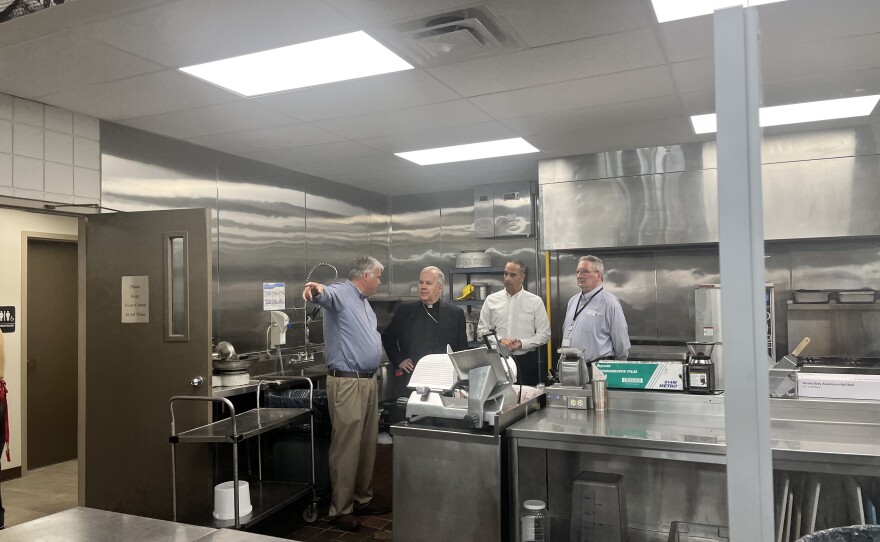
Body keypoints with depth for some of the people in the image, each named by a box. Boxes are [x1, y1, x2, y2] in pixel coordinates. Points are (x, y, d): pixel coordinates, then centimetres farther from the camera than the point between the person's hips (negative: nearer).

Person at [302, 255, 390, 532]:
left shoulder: (364, 302, 18)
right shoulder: (340, 293, -12)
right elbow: (327, 295, -36)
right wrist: (317, 289, -58)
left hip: (368, 380, 9)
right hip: (347, 382, -9)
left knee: (368, 444, 15)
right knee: (347, 446, -3)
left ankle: (363, 499, 29)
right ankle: (341, 509, 9)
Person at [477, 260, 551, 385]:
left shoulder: (535, 301, 2)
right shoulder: (491, 300, 6)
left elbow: (544, 334, 2)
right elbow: (482, 330, 8)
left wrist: (521, 343, -11)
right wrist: (499, 340, -10)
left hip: (526, 361, -1)